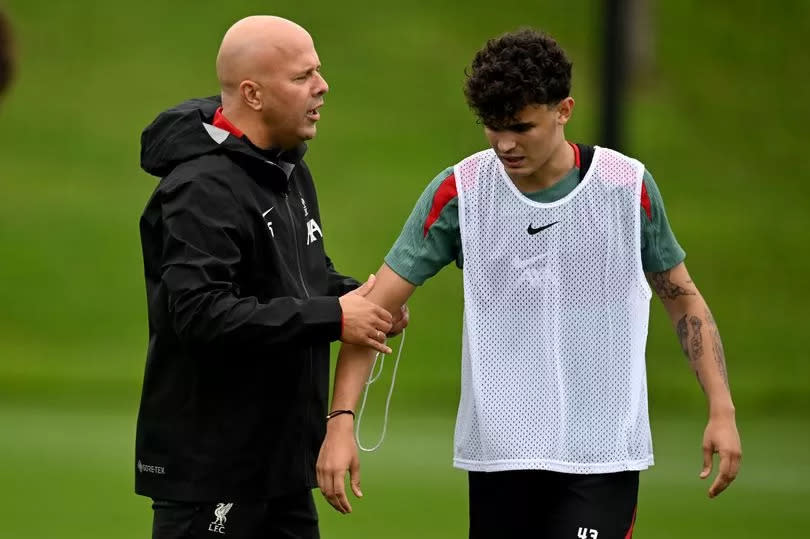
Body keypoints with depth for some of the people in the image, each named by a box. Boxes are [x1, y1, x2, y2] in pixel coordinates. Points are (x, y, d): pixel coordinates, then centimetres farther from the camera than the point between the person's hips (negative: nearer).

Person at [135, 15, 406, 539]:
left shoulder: (289, 171, 13)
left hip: (282, 461, 10)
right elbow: (200, 314, -29)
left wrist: (357, 296, 4)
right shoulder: (204, 189, -19)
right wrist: (332, 317, -23)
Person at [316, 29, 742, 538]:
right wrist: (341, 420, -16)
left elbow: (683, 297, 8)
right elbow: (376, 309, -5)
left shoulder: (628, 185, -3)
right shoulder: (459, 191, -5)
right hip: (498, 452, 1)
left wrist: (722, 409, -3)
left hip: (602, 455, -1)